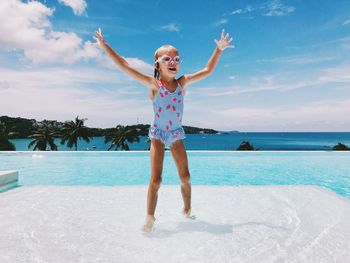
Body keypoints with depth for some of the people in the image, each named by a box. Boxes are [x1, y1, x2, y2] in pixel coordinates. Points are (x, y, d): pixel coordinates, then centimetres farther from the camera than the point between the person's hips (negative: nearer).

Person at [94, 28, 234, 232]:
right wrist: (105, 46, -7)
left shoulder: (183, 83, 1)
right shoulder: (153, 84, -8)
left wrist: (219, 49, 7)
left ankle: (187, 210, 31)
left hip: (177, 135, 4)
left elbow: (207, 70, 8)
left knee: (185, 177, 10)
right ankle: (150, 219, 7)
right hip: (158, 134, -3)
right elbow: (125, 66, -9)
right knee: (155, 180, -6)